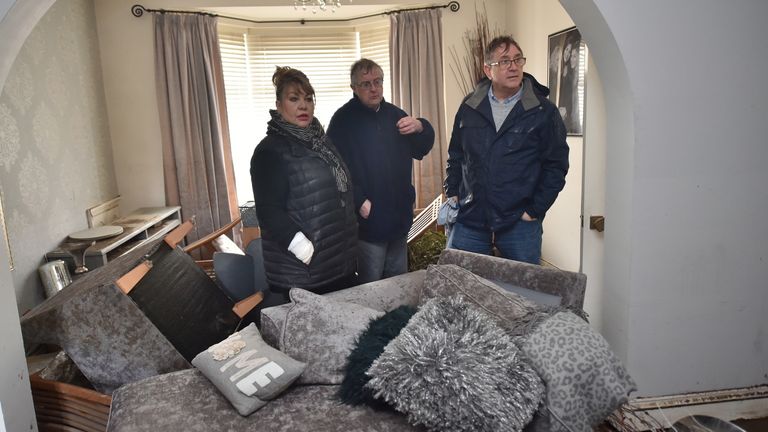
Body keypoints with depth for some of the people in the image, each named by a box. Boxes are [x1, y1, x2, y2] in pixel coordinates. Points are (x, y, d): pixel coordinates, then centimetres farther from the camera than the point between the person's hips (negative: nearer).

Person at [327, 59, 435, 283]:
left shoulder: (394, 114, 11)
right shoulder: (344, 119, -9)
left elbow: (420, 149, 14)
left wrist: (420, 128, -7)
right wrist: (359, 202, -22)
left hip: (399, 218, 6)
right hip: (368, 221, -6)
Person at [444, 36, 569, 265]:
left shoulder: (544, 111, -2)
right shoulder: (469, 107, 7)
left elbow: (556, 165, -1)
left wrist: (535, 210, -6)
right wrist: (452, 192, 7)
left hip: (520, 225, -2)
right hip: (468, 221, 2)